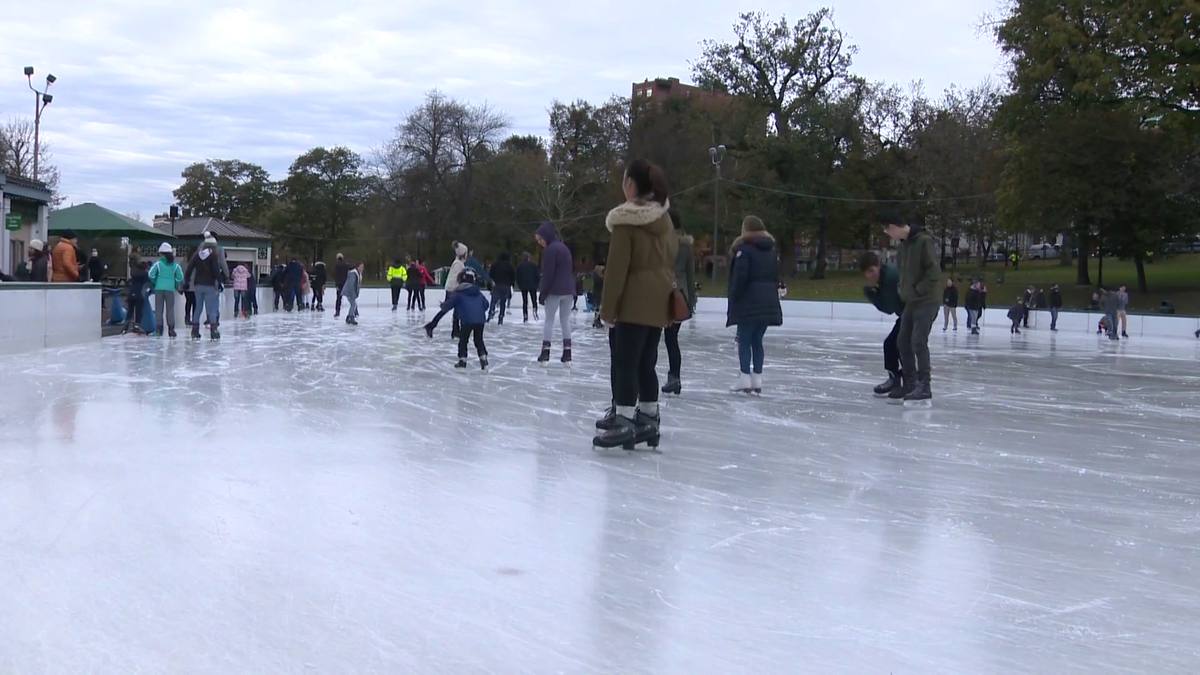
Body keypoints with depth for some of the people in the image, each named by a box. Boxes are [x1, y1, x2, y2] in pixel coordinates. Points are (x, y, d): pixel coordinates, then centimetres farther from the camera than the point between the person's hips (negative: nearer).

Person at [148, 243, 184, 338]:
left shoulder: (158, 263, -3)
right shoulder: (175, 265, 2)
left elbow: (151, 274, -9)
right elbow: (180, 277, 1)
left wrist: (154, 283, 8)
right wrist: (176, 284, 16)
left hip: (159, 288, -1)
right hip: (170, 289, 1)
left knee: (159, 309, 4)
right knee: (170, 309, 5)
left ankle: (158, 329, 1)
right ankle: (171, 329, 1)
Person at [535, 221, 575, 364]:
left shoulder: (550, 249, -12)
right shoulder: (564, 247, 16)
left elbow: (548, 274, -16)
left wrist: (542, 293, -11)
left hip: (555, 290, -8)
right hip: (568, 290, 8)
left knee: (549, 320, -1)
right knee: (565, 320, 8)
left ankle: (545, 352, -3)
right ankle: (567, 352, 5)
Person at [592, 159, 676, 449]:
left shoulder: (625, 220, -12)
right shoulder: (664, 218, 10)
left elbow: (617, 268, -14)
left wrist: (607, 308, -11)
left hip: (634, 303, -8)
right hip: (659, 302, 8)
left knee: (626, 362, -7)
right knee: (646, 363, 13)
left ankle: (624, 422, -10)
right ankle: (648, 419, 17)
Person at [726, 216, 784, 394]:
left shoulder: (744, 248, -9)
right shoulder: (772, 250, 15)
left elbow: (740, 277, -16)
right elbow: (776, 277, 17)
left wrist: (733, 297, -8)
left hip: (748, 302, -7)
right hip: (767, 303, 7)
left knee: (745, 340, -1)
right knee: (757, 340, 12)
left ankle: (745, 378, -4)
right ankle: (757, 379, 10)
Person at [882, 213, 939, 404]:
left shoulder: (924, 240, -15)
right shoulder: (904, 243, 11)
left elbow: (934, 270, -18)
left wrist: (919, 289, -15)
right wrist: (904, 289, 11)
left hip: (925, 302, -9)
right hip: (910, 302, 9)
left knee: (918, 342, -13)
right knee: (903, 342, 10)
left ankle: (924, 386, -9)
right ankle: (910, 383, 18)